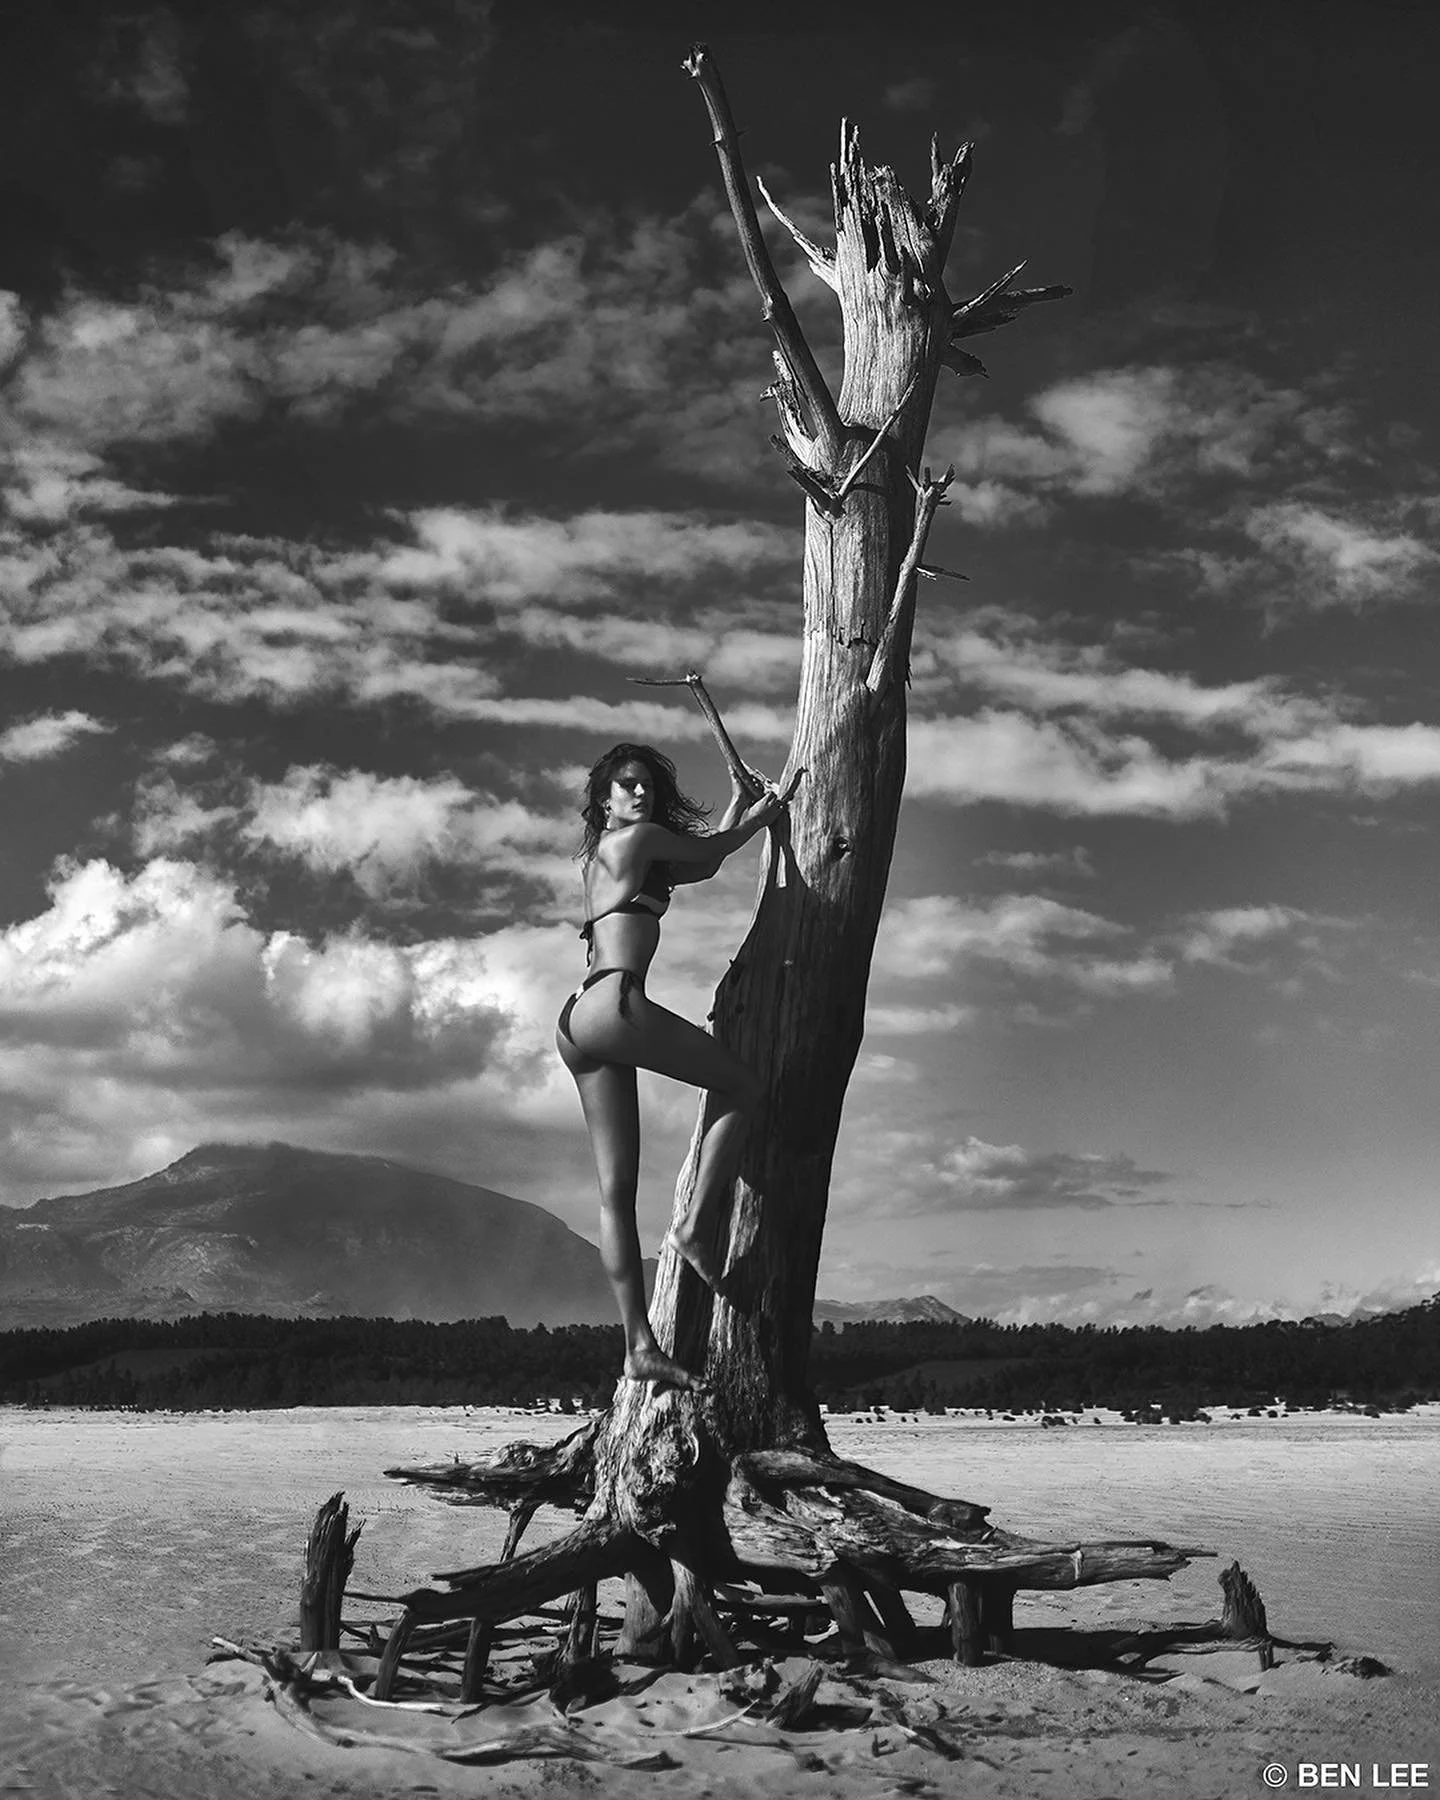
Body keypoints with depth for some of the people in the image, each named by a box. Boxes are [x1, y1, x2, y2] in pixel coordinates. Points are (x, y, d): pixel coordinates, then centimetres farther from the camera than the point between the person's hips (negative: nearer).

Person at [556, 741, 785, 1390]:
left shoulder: (603, 856, 28)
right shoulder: (639, 837, 2)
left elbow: (705, 859, 37)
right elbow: (715, 849, 15)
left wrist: (743, 800, 48)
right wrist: (764, 813, 32)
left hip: (579, 1021, 9)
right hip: (614, 1002, -9)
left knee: (616, 1191, 2)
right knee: (740, 1083, 5)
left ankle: (640, 1344, 1)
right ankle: (694, 1224, -5)